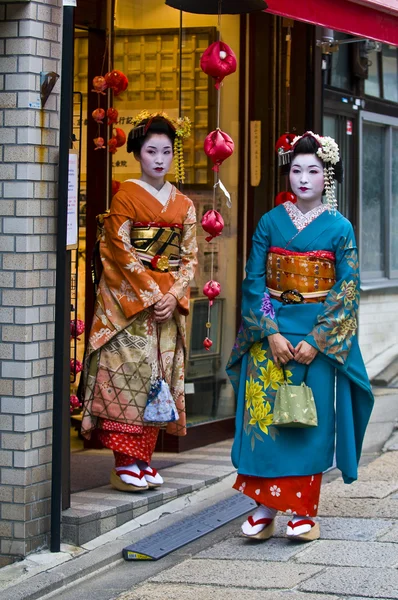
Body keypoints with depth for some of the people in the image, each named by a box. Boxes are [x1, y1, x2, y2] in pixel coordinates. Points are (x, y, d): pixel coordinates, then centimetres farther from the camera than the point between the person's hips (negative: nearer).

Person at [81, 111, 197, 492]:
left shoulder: (183, 205, 14)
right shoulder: (126, 196, -1)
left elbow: (189, 257, 10)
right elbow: (121, 251, -8)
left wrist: (174, 295, -7)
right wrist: (151, 293, -14)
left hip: (168, 304, 5)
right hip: (128, 301, -5)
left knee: (160, 376, 3)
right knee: (131, 372, -12)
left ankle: (143, 458, 10)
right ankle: (124, 464, -9)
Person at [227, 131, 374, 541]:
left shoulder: (339, 228, -1)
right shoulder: (270, 223, 4)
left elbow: (347, 290, -4)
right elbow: (254, 281, 1)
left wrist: (316, 340, -13)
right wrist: (271, 333, -10)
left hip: (320, 339, -1)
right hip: (271, 333, 1)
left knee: (311, 422, 1)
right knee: (265, 414, -2)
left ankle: (303, 512, 9)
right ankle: (265, 508, 5)